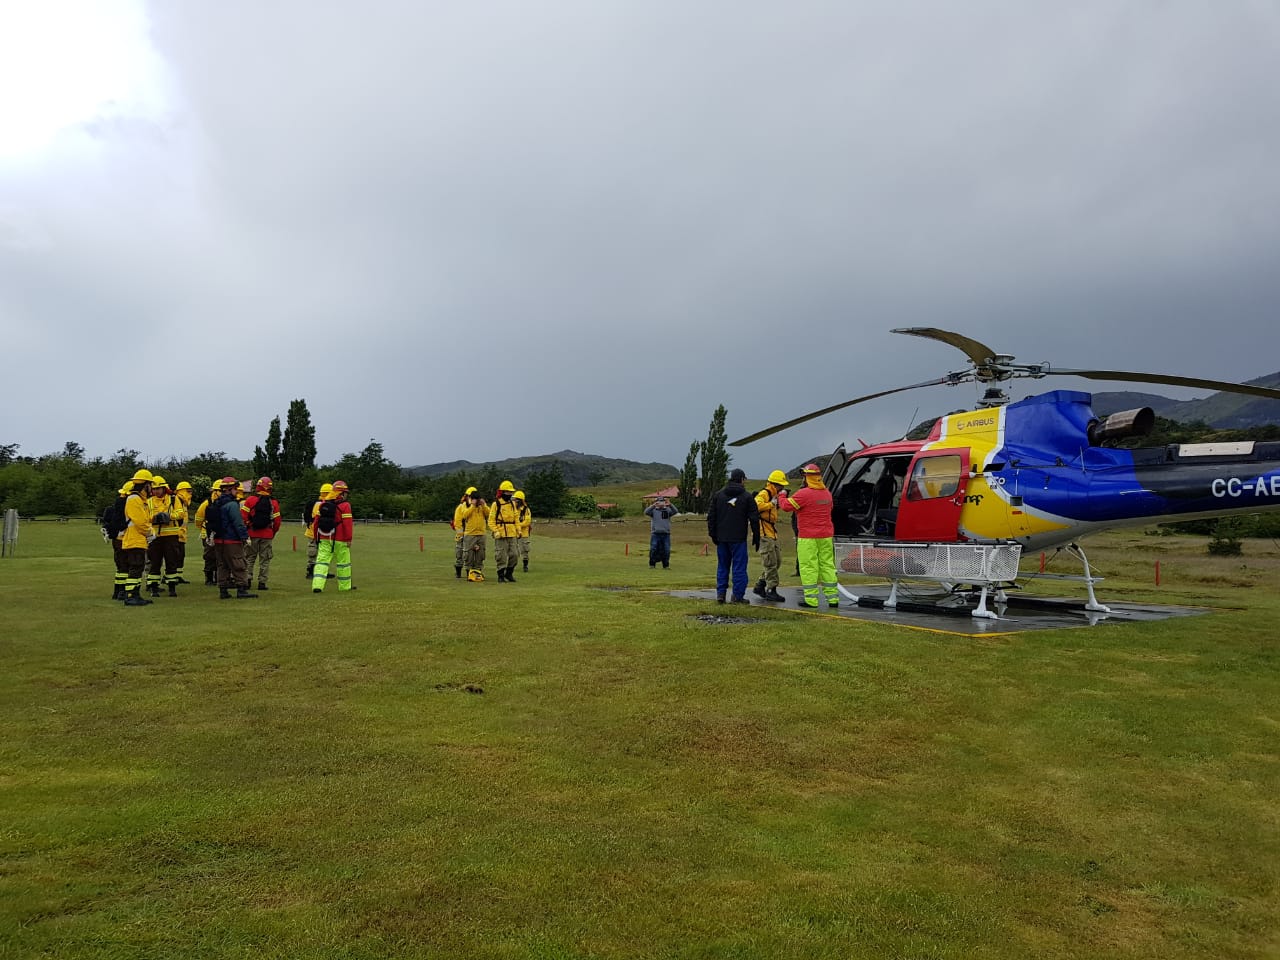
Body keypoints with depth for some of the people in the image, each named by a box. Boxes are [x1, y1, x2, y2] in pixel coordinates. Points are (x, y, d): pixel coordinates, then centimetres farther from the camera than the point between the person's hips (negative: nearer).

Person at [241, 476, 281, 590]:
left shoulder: (250, 500, -5)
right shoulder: (274, 503, 1)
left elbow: (243, 517, -8)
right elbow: (277, 520, 3)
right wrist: (273, 533, 17)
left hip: (252, 534, -1)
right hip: (267, 535, 1)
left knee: (249, 557, 12)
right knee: (265, 559, 6)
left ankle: (247, 579, 6)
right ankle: (262, 582, 4)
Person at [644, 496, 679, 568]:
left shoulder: (668, 510, 8)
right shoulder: (653, 510, 6)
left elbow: (675, 512, -8)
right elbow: (646, 512, -12)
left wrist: (670, 504, -24)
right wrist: (653, 505, -24)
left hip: (666, 534, 2)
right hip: (655, 534, -1)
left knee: (666, 550, 3)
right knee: (653, 549, -7)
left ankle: (665, 565, 12)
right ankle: (652, 564, 2)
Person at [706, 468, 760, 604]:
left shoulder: (718, 494, 7)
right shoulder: (747, 497, -3)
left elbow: (711, 516, 7)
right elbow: (754, 518, -2)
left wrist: (713, 534, 11)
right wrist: (756, 537, 5)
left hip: (722, 538, 4)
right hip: (739, 539, -4)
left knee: (722, 566, 13)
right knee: (739, 567, 2)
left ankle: (720, 593, 9)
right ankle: (738, 595, 1)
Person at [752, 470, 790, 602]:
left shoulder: (773, 495, 18)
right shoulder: (764, 494, -14)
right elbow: (756, 505, -32)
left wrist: (782, 497, 14)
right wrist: (772, 504, -25)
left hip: (772, 533, 10)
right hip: (764, 534, -10)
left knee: (777, 561, 13)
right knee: (770, 563, -8)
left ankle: (759, 586, 21)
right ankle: (771, 590, -2)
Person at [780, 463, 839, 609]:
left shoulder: (803, 494, -14)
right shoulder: (827, 493, 10)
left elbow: (786, 506, -11)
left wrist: (782, 496, 11)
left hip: (808, 538, -7)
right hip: (826, 536, 7)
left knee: (808, 567, -2)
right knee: (827, 565, 10)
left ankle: (811, 599, -2)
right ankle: (833, 597, 11)